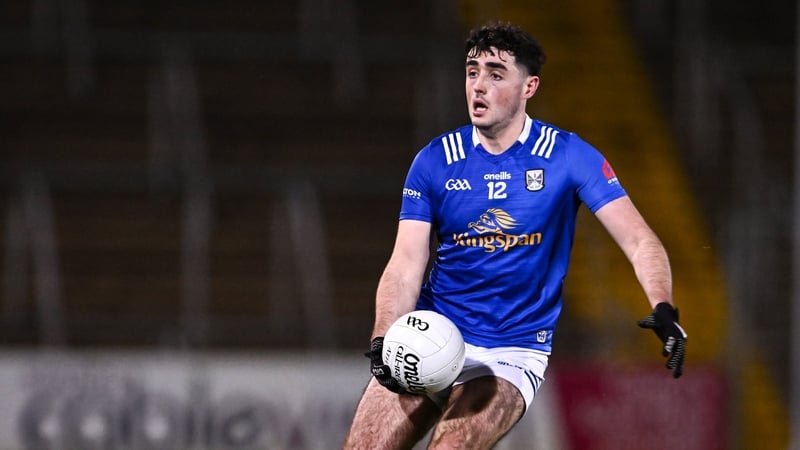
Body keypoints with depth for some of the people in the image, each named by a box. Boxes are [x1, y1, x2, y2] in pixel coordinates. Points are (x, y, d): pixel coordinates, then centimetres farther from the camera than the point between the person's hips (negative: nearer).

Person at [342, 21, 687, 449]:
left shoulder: (568, 156, -5)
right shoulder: (434, 161, 2)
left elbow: (639, 241, -10)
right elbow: (406, 265, -3)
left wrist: (663, 309, -29)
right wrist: (383, 341, -21)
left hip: (510, 353, -3)